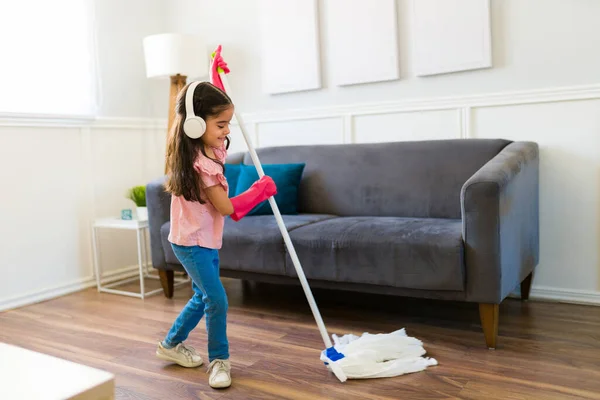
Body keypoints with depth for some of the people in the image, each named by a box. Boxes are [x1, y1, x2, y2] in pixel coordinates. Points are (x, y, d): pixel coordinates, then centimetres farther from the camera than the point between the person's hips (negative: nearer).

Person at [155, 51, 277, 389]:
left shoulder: (213, 148, 0)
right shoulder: (200, 163, -27)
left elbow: (213, 107, 22)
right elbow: (227, 208, -24)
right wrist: (262, 190, -15)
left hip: (207, 241, 10)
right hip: (191, 243, -10)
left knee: (203, 297, 19)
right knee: (217, 301, -7)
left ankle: (172, 345, 38)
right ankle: (219, 360, 12)